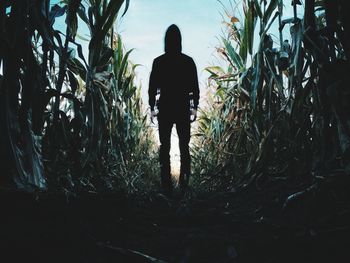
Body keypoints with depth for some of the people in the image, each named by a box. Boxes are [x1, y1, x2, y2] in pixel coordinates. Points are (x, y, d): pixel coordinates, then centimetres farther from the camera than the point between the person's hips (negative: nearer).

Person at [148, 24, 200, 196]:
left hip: (164, 108, 0)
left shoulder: (158, 62, -4)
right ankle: (184, 183, 9)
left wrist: (152, 108, 7)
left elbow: (152, 87, -2)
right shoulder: (188, 61, -3)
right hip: (183, 109, 1)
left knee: (164, 147, 6)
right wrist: (194, 107, 7)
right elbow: (195, 87, -1)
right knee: (184, 147, 10)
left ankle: (167, 185, 6)